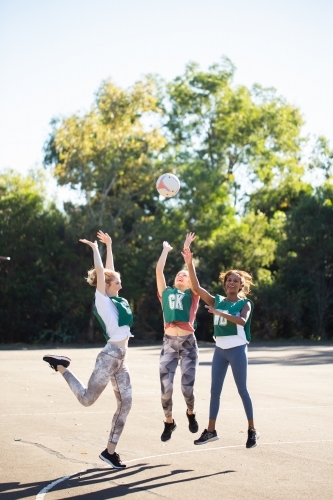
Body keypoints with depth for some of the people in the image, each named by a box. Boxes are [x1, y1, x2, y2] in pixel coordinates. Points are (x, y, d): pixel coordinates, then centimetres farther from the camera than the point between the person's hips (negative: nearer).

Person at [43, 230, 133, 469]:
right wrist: (95, 248, -7)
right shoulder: (102, 299, -6)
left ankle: (110, 450, 8)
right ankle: (61, 366, 17)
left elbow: (109, 270, 19)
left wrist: (109, 246, 29)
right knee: (87, 398, -2)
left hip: (121, 358, 8)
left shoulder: (116, 299, 13)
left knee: (125, 404, 3)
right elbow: (100, 272, -15)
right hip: (110, 356, -8)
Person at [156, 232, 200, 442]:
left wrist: (186, 249, 0)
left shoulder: (192, 295, 10)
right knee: (166, 386, -3)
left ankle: (191, 413, 27)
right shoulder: (166, 293, 14)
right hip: (169, 343, 2)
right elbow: (159, 270, 11)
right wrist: (166, 250, 20)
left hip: (188, 342, -1)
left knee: (187, 385, -4)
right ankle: (169, 422, 18)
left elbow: (192, 271, -1)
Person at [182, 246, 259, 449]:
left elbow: (242, 320, -24)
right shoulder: (217, 301, 7)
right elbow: (197, 288, -2)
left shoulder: (245, 303, -3)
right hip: (220, 349, 5)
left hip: (237, 349, -5)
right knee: (215, 391, 8)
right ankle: (211, 430, 16)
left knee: (242, 390, 1)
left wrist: (220, 313, -33)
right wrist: (190, 264, -11)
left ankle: (252, 430, 13)